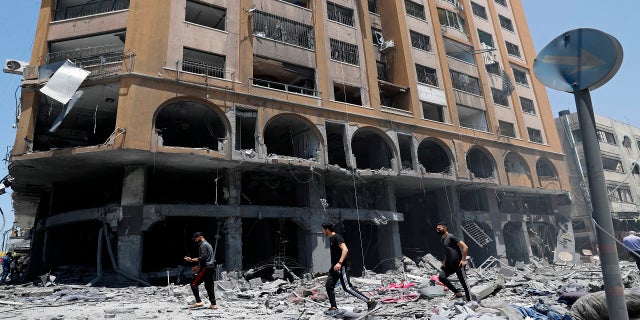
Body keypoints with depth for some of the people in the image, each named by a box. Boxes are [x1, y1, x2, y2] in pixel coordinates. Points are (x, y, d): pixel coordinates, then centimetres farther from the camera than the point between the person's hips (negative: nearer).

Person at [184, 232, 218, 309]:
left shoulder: (203, 245, -8)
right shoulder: (208, 245, 23)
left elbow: (202, 258, -19)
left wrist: (191, 260, -14)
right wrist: (198, 266, 23)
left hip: (205, 268, -10)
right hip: (211, 268, 10)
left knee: (194, 284, -7)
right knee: (209, 287, 10)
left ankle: (199, 302, -12)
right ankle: (213, 304, 9)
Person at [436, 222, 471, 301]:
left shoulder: (451, 237, -12)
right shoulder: (442, 239, 15)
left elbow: (465, 247, -15)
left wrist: (463, 260, -15)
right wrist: (445, 260, 16)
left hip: (458, 263, -8)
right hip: (450, 264, 8)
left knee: (463, 282, -4)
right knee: (441, 277, -4)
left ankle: (469, 300, 9)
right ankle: (457, 293, 6)